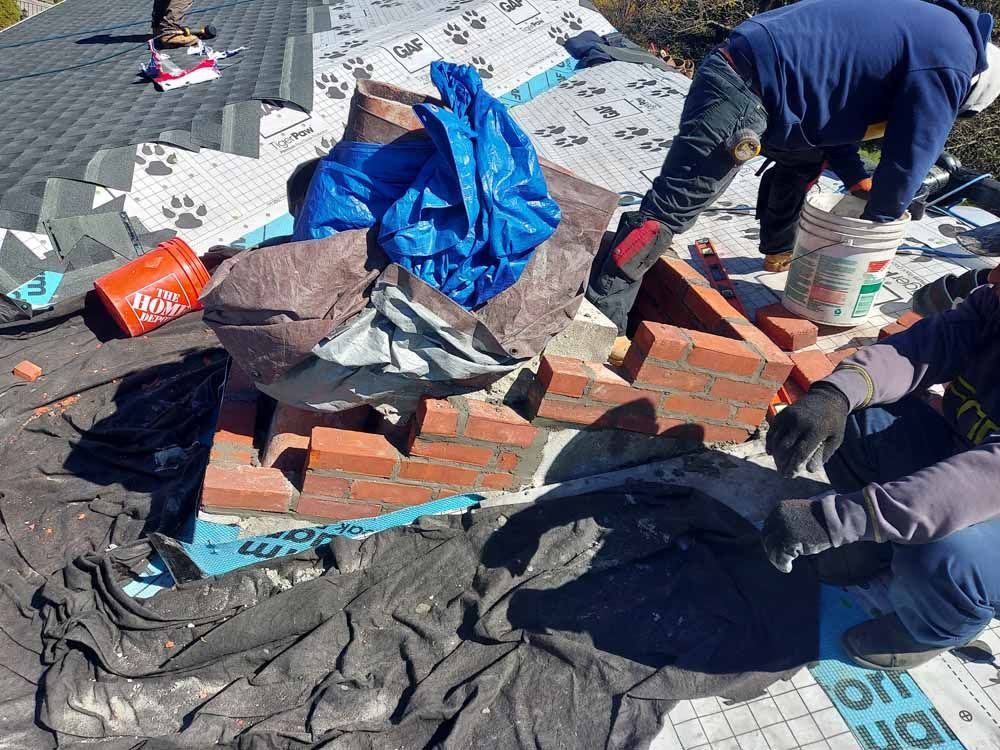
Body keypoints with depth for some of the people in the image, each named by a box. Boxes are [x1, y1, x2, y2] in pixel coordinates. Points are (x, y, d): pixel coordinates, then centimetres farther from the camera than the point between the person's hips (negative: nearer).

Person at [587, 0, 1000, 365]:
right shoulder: (951, 64, -3)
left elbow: (835, 103, 29)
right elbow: (909, 156, -1)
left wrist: (857, 178, 24)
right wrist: (881, 217, 15)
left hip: (740, 69, 10)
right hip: (743, 92, -10)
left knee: (804, 155, 29)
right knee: (673, 206, -12)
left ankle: (779, 249, 45)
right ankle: (603, 317, -11)